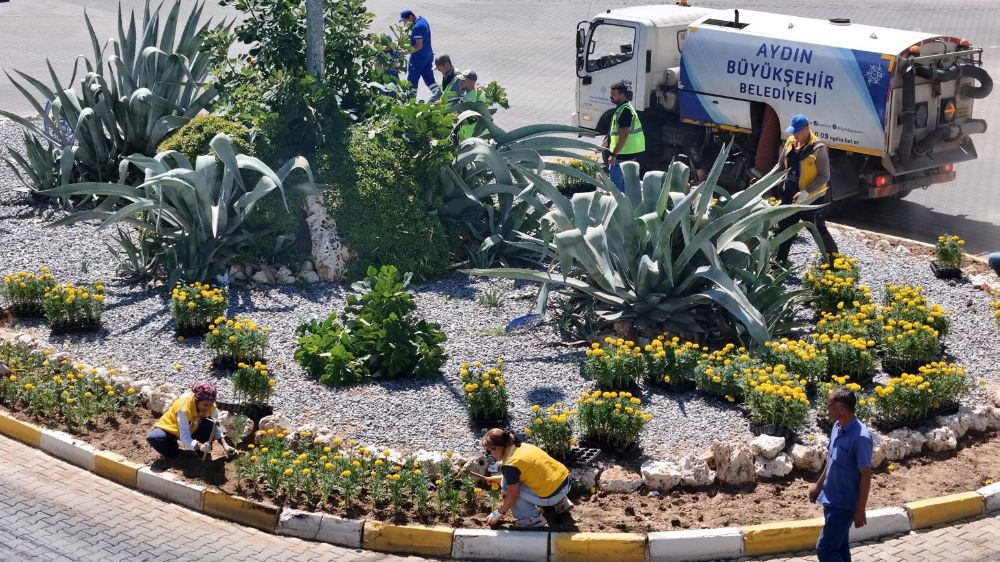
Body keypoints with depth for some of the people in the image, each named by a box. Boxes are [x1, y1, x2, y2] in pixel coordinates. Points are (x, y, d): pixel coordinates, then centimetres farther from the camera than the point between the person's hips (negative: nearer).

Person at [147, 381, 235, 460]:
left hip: (191, 429, 4)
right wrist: (200, 446, -56)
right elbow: (185, 438, -40)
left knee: (209, 425, -28)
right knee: (154, 438, -35)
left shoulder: (210, 406, -20)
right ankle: (173, 452, -6)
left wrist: (225, 445, -26)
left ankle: (202, 453, -7)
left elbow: (216, 427, -10)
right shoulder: (184, 408, -37)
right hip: (171, 428, -4)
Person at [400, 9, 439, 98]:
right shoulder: (423, 20, 5)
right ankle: (438, 94, 6)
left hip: (418, 57, -9)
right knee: (429, 78, 12)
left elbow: (419, 46, -27)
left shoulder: (417, 27, -25)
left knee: (412, 80, 3)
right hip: (428, 55, 9)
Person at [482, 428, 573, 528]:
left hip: (552, 496, -8)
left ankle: (533, 518, 0)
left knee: (507, 486, -3)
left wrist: (499, 513, 3)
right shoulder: (520, 446, 7)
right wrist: (500, 477, 23)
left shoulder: (509, 465, -18)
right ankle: (560, 502, 25)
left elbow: (513, 495, -11)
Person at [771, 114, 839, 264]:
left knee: (818, 230, 5)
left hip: (811, 198, -7)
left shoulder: (818, 148, -19)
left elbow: (824, 177, -18)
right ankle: (780, 261, 30)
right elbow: (781, 165, 14)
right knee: (784, 228, 15)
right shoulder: (790, 142, 1)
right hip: (790, 195, 7)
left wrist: (806, 192, -27)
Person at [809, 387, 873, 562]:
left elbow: (866, 475, -21)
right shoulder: (837, 427, 2)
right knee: (839, 547, 16)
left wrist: (860, 510, -19)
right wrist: (819, 485, 23)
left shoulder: (860, 437, -25)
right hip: (831, 499, 9)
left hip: (845, 503, -9)